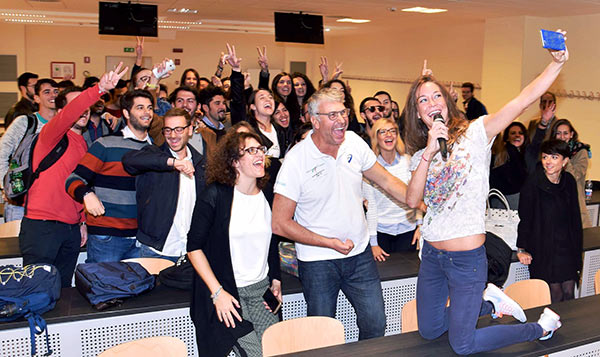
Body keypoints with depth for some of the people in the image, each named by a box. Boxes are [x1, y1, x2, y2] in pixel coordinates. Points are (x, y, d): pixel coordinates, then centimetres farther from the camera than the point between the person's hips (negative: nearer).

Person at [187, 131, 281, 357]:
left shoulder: (268, 198, 6)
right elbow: (194, 247, -10)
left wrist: (276, 280, 13)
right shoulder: (215, 196, -11)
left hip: (261, 289, 5)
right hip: (226, 292, -5)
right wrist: (218, 293, -14)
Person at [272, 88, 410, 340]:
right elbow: (280, 224, -15)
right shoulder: (296, 160, -17)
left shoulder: (353, 142, -3)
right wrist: (330, 243, -17)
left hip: (359, 253, 4)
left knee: (376, 326, 10)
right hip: (317, 261, -4)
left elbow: (385, 180, 10)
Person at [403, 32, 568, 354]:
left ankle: (542, 327, 23)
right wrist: (429, 152, -18)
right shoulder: (420, 155, 6)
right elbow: (412, 200, -10)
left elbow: (521, 102, -19)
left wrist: (556, 63, -30)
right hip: (432, 253, 6)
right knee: (429, 331, 17)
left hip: (467, 257, -6)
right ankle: (488, 302, 35)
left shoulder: (474, 133, -7)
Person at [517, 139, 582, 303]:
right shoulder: (533, 183, -13)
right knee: (555, 295, -2)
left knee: (569, 294, 7)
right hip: (543, 249, -5)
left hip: (567, 246, 5)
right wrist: (522, 248, -8)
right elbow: (524, 218, -8)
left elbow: (575, 218, 12)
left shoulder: (569, 182, 3)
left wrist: (577, 248, 13)